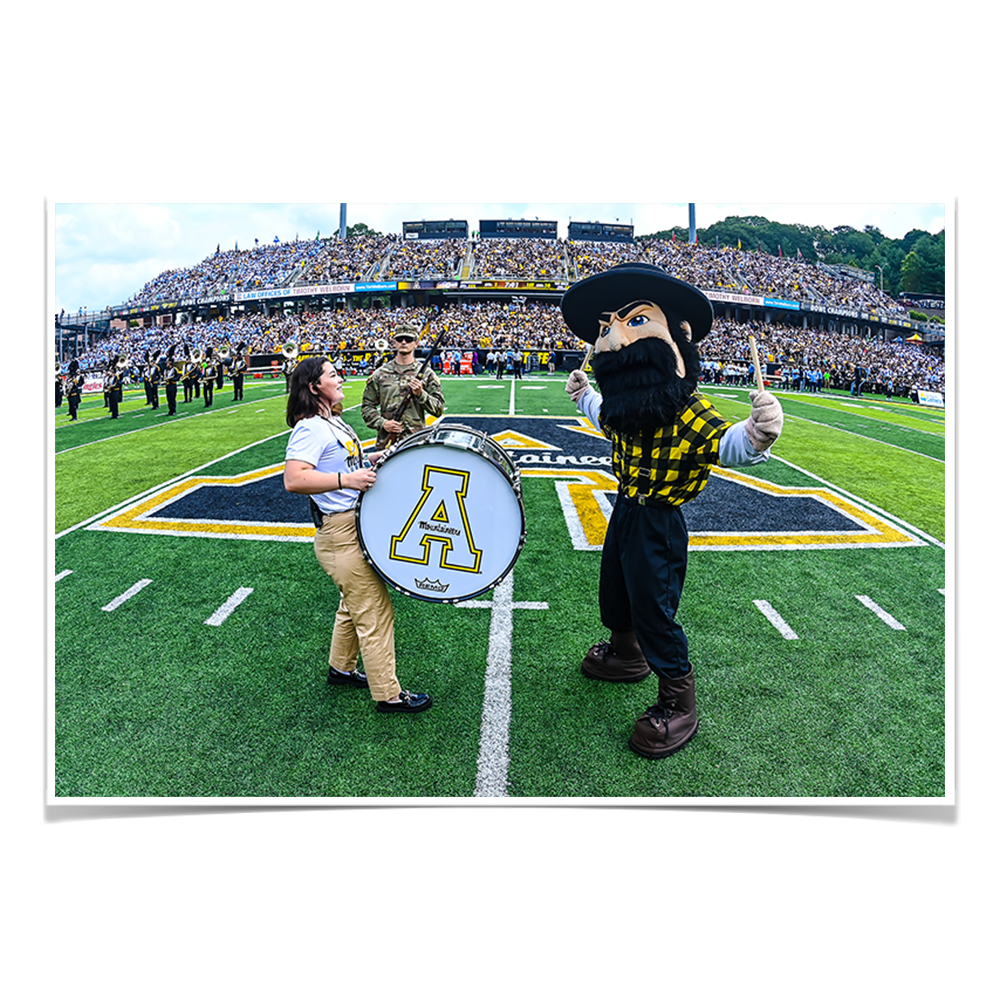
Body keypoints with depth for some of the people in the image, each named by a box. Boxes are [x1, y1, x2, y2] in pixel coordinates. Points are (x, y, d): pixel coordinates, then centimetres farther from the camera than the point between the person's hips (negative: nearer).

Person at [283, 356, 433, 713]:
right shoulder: (309, 429, -18)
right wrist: (346, 479, -37)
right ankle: (388, 694, 5)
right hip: (340, 534, -10)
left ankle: (342, 668, 40)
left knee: (355, 603, 22)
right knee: (375, 613, -5)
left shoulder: (332, 422, 14)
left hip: (358, 525, 10)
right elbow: (294, 479, -31)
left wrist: (377, 457, 18)